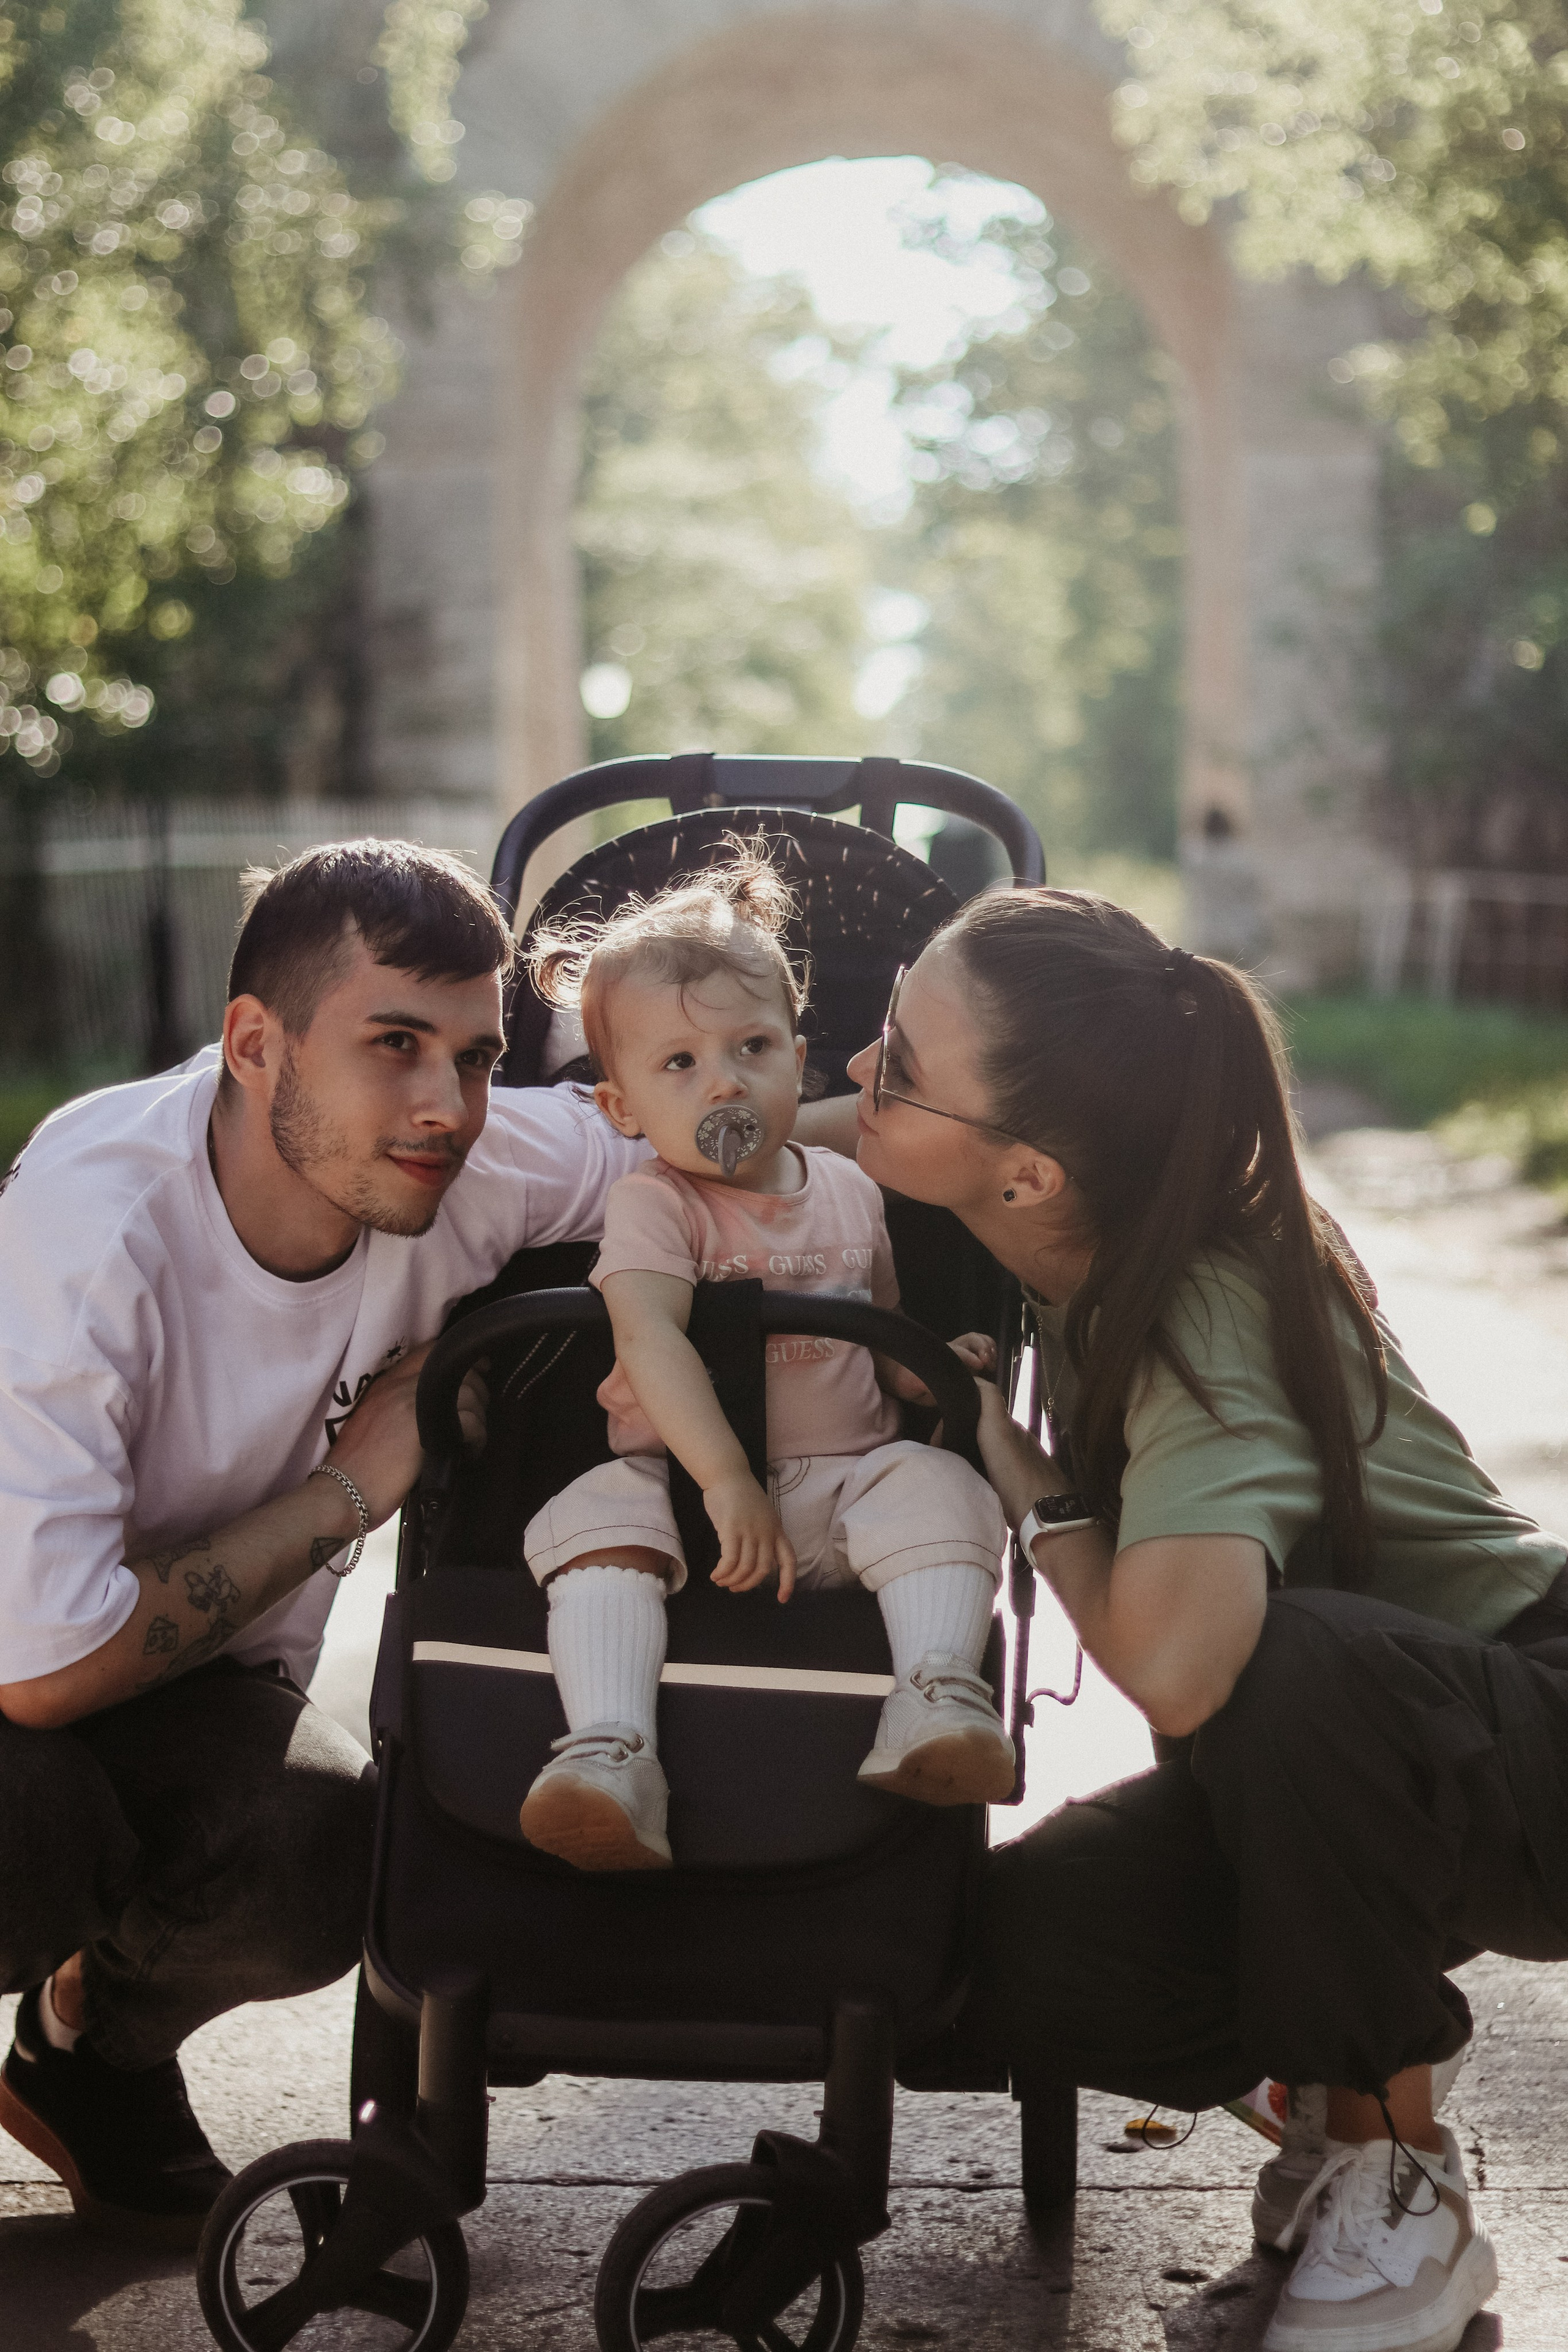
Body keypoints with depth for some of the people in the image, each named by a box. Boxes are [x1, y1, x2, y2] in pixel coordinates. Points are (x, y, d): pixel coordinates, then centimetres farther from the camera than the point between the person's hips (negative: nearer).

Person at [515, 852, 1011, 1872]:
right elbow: (651, 1339, -20)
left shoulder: (849, 1192, 15)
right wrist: (725, 1478, -34)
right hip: (683, 1474, -3)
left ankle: (936, 1700, -35)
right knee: (601, 1519, -31)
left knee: (938, 1489, -26)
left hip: (843, 1474, 3)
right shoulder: (654, 1206, -2)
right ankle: (612, 1754, -43)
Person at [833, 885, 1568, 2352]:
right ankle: (1355, 2076, 11)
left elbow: (1173, 1664, -48)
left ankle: (1402, 2194, -17)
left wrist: (1037, 1490, -27)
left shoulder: (1208, 1310, -32)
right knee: (1030, 1956, -18)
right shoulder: (1077, 1256, -10)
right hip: (1324, 1760, 6)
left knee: (1281, 1659, -38)